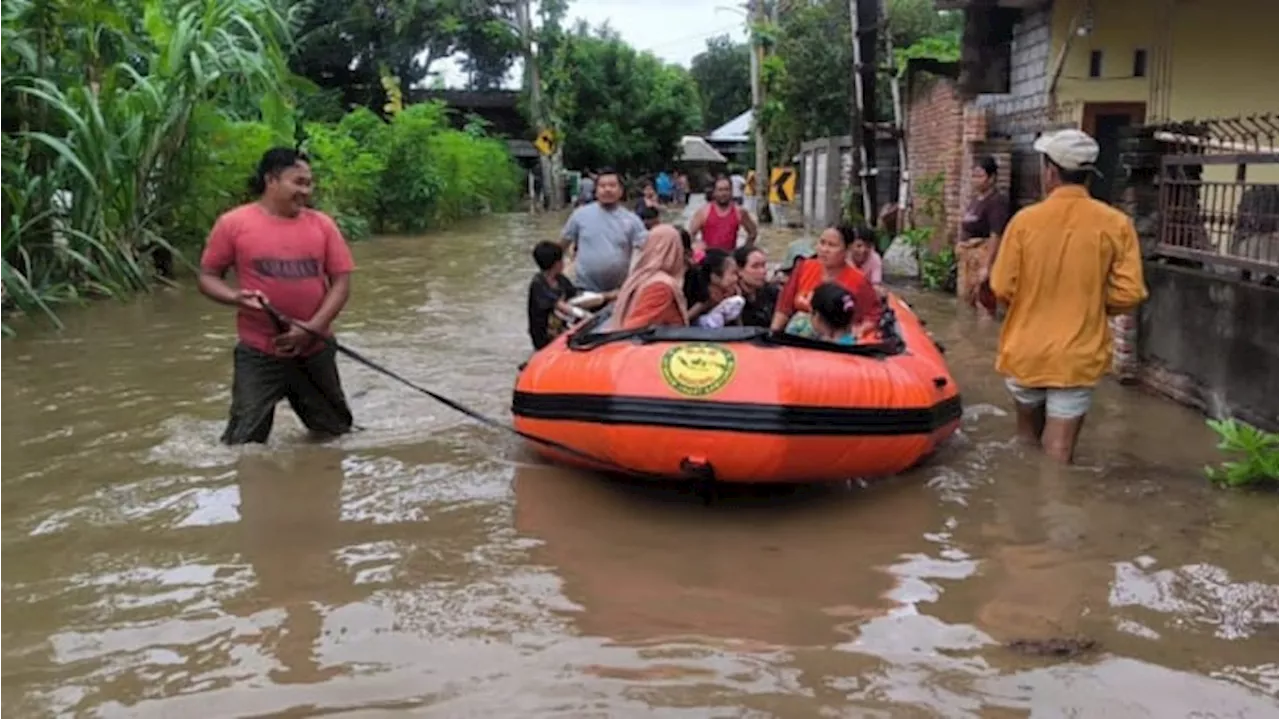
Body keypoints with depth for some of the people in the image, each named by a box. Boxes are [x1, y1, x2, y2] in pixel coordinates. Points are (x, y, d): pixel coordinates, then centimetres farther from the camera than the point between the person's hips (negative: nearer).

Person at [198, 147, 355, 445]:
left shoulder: (322, 224, 1)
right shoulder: (233, 223, -5)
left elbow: (341, 281, -2)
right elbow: (208, 276, 2)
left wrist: (312, 328, -15)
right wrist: (236, 297, -19)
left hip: (315, 350, 3)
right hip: (259, 353, -3)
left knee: (336, 433, 18)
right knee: (243, 444, -4)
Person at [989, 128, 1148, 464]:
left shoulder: (1025, 220, -10)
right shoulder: (1116, 224, -9)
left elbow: (1003, 288, -6)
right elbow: (1128, 294, -9)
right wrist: (1091, 305, 11)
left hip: (1024, 351, 1)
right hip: (1078, 355, -1)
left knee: (1028, 439, 22)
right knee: (1058, 453, 4)